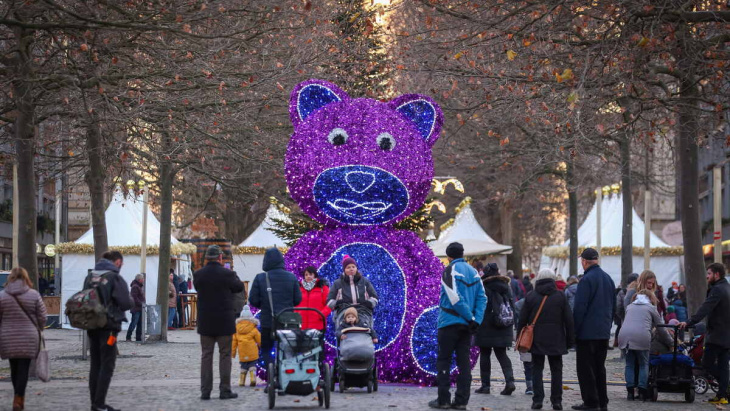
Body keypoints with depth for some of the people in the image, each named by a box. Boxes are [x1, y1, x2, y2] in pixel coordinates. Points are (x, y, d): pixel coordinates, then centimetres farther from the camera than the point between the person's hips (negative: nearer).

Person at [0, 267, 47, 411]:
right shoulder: (34, 295, -5)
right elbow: (42, 319, -2)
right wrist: (36, 328, 19)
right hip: (28, 339, -2)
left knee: (14, 368, 16)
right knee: (23, 368, 1)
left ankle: (19, 398, 26)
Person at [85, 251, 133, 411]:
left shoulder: (90, 277, 10)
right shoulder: (115, 278, -12)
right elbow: (126, 303, -16)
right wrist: (133, 300, 4)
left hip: (92, 326, 7)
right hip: (108, 327, -7)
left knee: (95, 365, 13)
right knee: (107, 366, -1)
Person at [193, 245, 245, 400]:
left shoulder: (198, 275, -5)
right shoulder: (227, 274, -12)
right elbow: (239, 287, 2)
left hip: (205, 322, 3)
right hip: (224, 322, -3)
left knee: (206, 355, 8)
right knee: (225, 355, 5)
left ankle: (205, 391, 6)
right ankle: (225, 390, 4)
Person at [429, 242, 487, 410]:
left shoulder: (450, 271, -8)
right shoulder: (473, 272, 11)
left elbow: (455, 298, -17)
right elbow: (482, 297, 5)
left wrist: (471, 318, -13)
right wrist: (476, 320, -3)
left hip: (450, 322, -6)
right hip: (466, 325, 6)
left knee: (443, 360, 1)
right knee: (464, 361, 8)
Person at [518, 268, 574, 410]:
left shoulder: (531, 297, -1)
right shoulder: (560, 296, -1)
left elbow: (523, 320, 1)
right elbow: (569, 320, -1)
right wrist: (570, 339, 6)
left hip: (536, 340, 0)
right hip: (556, 340, 0)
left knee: (537, 369, 5)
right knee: (556, 370, 7)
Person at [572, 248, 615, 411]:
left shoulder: (587, 279, -14)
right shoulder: (608, 278, 11)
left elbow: (579, 307, -17)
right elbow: (613, 306, 17)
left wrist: (574, 329, -11)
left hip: (587, 332, -8)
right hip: (604, 332, 8)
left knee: (585, 368, -2)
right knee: (599, 367, 15)